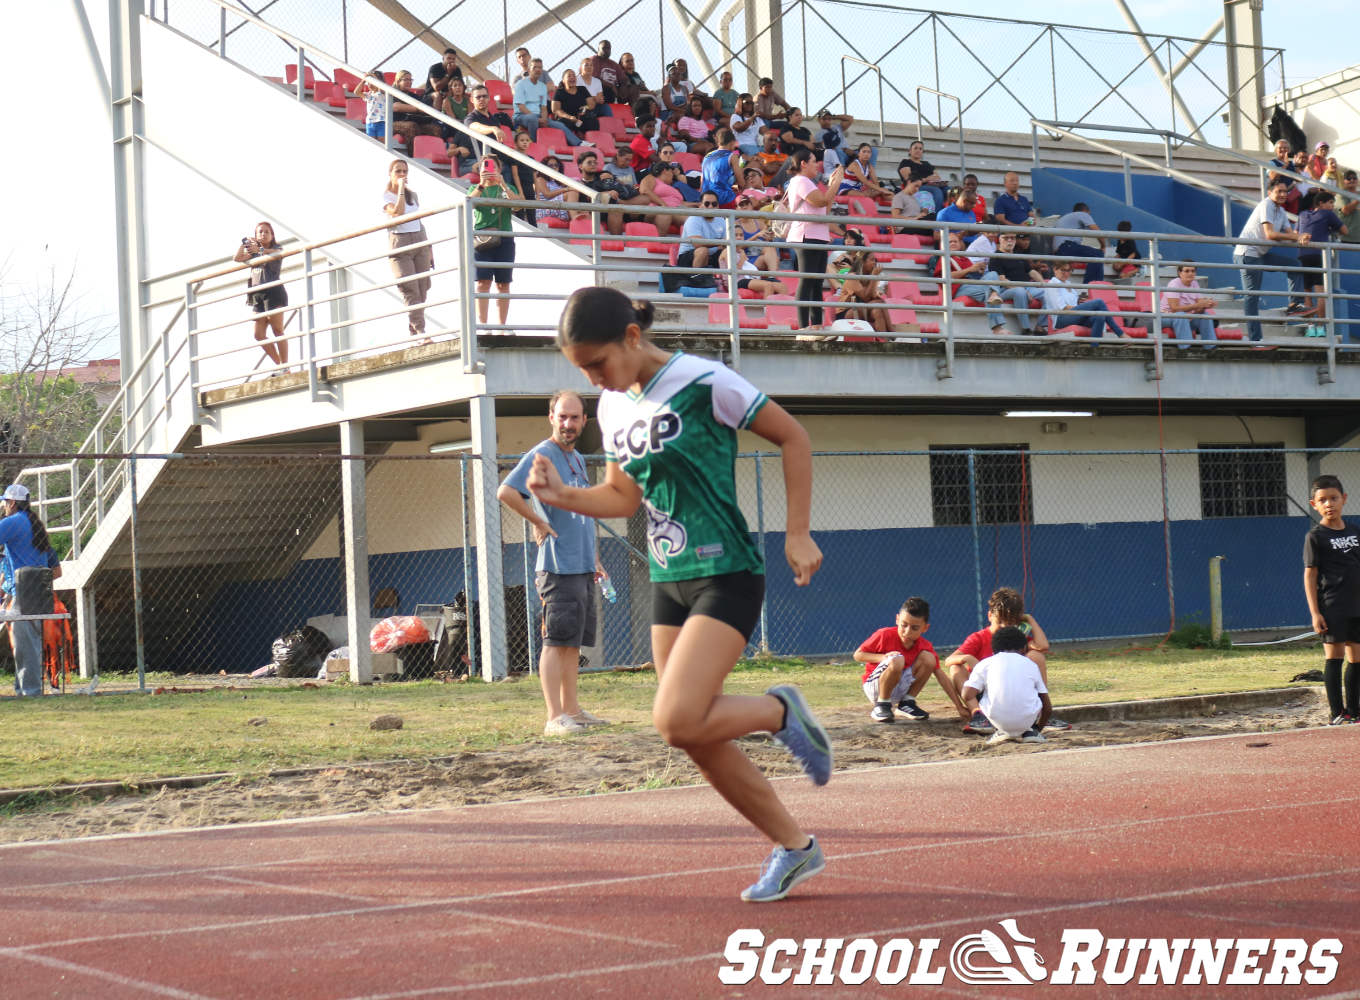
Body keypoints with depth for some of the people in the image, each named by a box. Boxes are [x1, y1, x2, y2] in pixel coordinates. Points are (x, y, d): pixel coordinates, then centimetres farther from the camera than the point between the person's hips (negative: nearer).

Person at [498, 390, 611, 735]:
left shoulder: (577, 459, 18)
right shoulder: (541, 455, -8)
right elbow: (506, 492, -22)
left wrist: (593, 556, 23)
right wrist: (540, 523, -16)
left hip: (582, 566, 9)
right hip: (558, 566, -9)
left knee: (573, 642, 12)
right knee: (557, 641, -10)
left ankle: (572, 710, 18)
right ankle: (555, 718, -12)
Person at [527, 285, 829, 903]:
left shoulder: (705, 383, -14)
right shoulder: (613, 406, 7)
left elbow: (793, 437, -5)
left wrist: (797, 534, -8)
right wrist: (562, 496, 1)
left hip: (726, 575, -8)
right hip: (668, 582, 8)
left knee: (677, 721, -22)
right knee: (700, 740, 7)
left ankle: (780, 711, 6)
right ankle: (794, 847, 22)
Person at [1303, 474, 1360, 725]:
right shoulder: (1315, 536, -3)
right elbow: (1310, 575, -5)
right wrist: (1315, 613, -12)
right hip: (1332, 607, -6)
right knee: (1334, 656, -5)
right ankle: (1337, 712, -2)